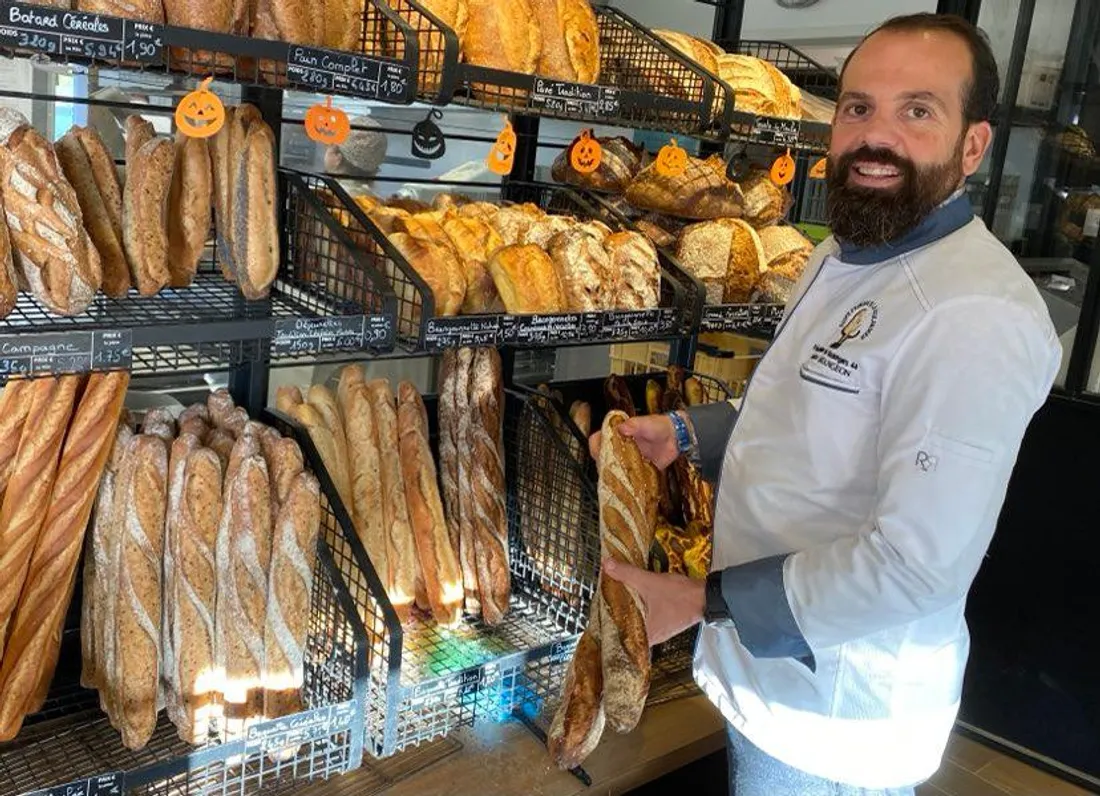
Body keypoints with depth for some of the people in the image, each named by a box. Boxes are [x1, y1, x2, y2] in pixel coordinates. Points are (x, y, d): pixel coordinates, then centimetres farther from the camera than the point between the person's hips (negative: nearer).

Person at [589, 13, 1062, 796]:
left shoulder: (977, 318, -27)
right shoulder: (846, 255, 4)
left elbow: (916, 565, -30)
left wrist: (702, 601, -23)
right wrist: (686, 432, 2)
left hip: (840, 715, -8)